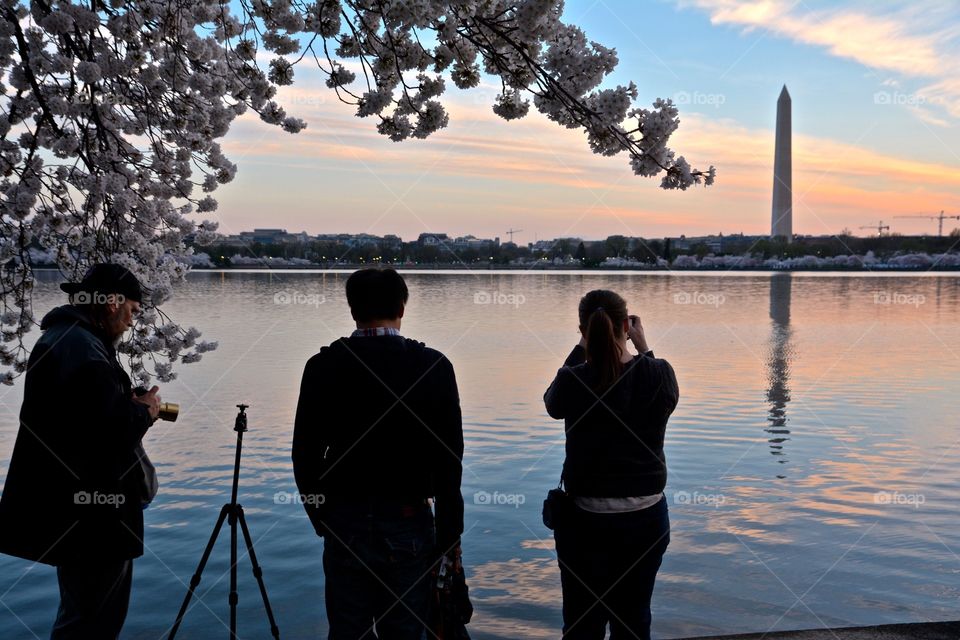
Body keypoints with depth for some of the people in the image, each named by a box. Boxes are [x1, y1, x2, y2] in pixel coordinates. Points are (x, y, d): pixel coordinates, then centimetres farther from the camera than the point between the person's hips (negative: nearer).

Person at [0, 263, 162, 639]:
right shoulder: (83, 349, -22)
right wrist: (143, 411, -11)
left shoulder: (64, 338, 13)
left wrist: (129, 406, 6)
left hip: (73, 506, 11)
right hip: (88, 512, -11)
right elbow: (108, 432, -29)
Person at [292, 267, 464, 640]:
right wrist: (450, 532, 2)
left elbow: (305, 453, 0)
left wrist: (320, 517, 14)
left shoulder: (324, 366, -5)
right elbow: (449, 458, -7)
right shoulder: (434, 367, -9)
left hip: (344, 524, 1)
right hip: (409, 524, -1)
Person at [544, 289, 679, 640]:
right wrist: (643, 348, 14)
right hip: (646, 517, 2)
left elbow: (552, 403, 8)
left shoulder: (573, 380, -16)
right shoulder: (660, 373, -12)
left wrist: (581, 348, 8)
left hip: (584, 518, -2)